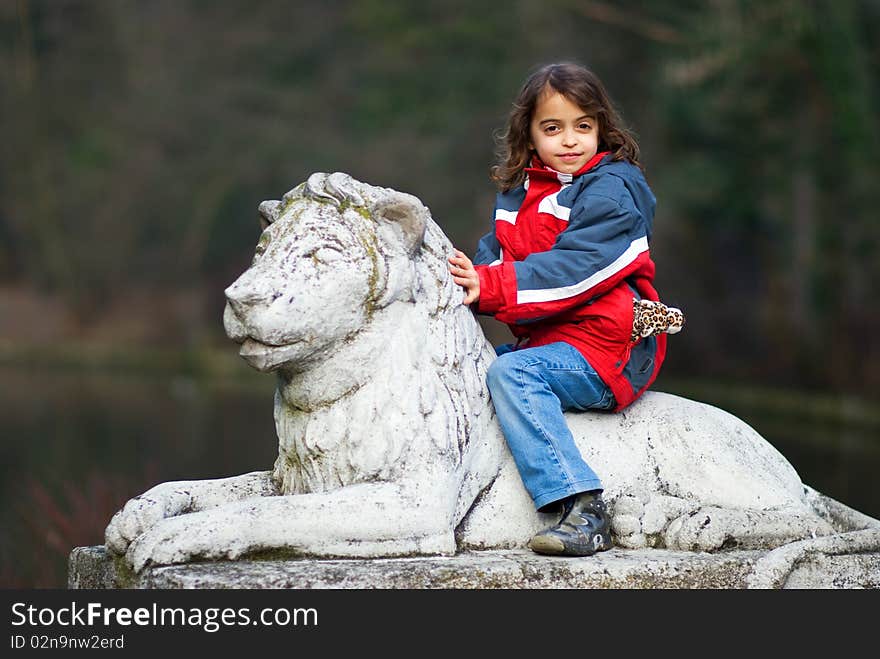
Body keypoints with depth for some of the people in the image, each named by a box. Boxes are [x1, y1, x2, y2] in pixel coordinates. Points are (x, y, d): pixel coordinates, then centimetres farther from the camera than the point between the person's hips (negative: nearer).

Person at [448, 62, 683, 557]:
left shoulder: (613, 189, -9)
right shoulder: (520, 193, 16)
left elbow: (573, 268, -21)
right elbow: (495, 255, 6)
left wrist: (490, 287, -28)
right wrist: (468, 279, -18)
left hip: (606, 349, -9)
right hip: (545, 340, 9)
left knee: (511, 372, -28)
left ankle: (583, 508, -35)